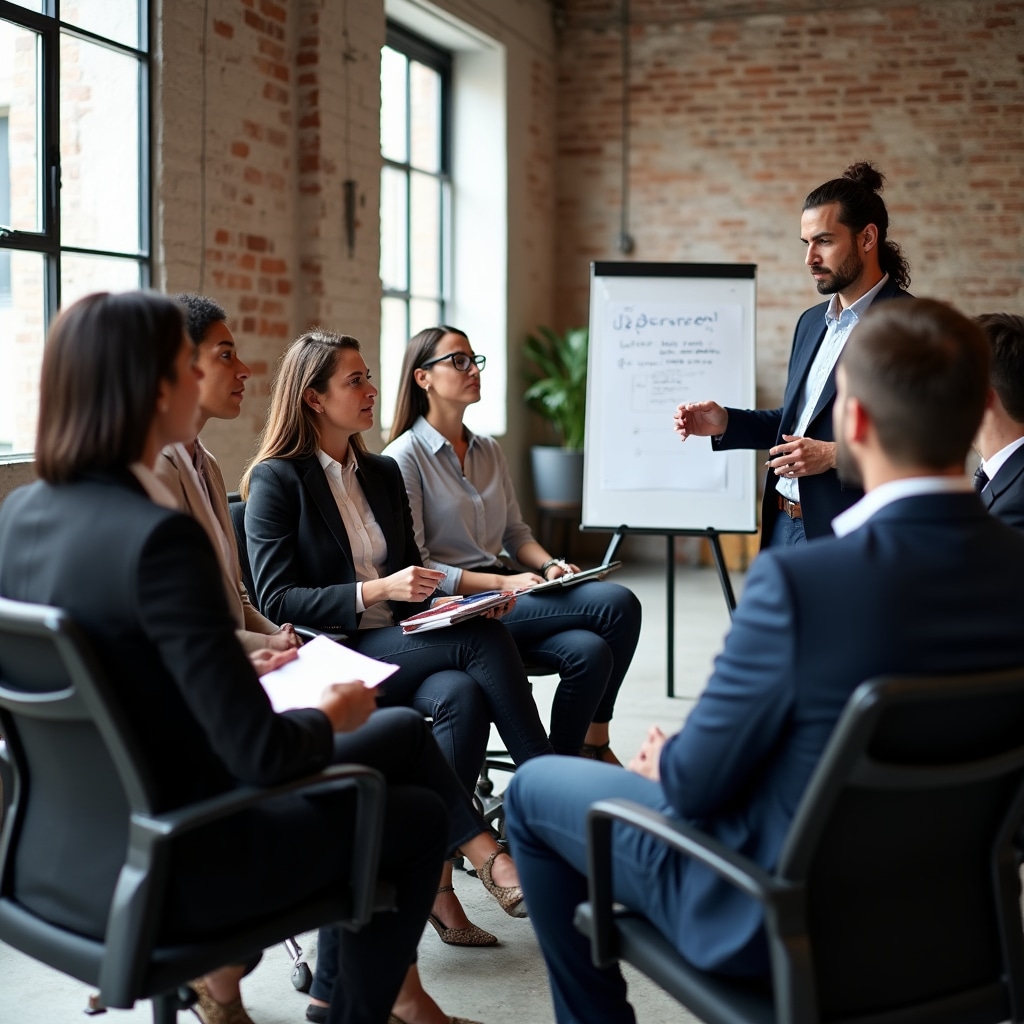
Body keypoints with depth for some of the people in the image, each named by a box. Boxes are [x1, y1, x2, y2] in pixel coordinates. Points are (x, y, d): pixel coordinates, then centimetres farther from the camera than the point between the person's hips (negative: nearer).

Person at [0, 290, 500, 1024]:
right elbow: (261, 753, -23)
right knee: (419, 817, 17)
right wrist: (332, 716, -3)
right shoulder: (159, 536, -25)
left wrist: (243, 674, 15)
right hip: (159, 876, -8)